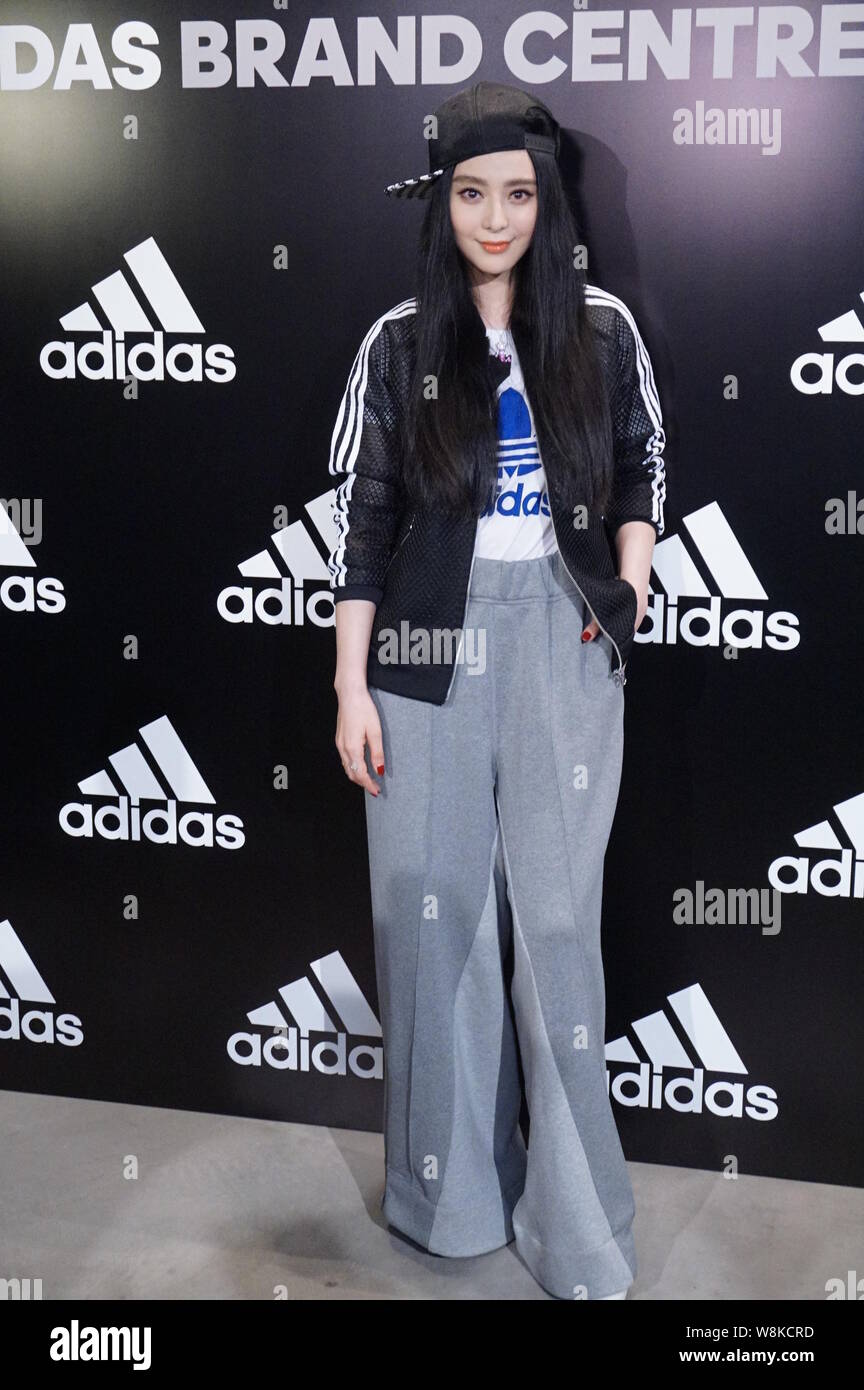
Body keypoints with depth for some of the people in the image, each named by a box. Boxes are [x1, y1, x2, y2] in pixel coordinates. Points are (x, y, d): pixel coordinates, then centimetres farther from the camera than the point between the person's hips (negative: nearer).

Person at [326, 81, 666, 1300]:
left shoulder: (601, 330, 4)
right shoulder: (399, 343, 3)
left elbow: (642, 476, 14)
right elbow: (362, 517, 2)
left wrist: (627, 592, -3)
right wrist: (351, 684, -2)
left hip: (562, 647, 0)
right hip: (430, 647, 1)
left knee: (554, 914, 1)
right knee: (432, 911, 5)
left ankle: (575, 1215, 14)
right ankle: (450, 1186, 22)